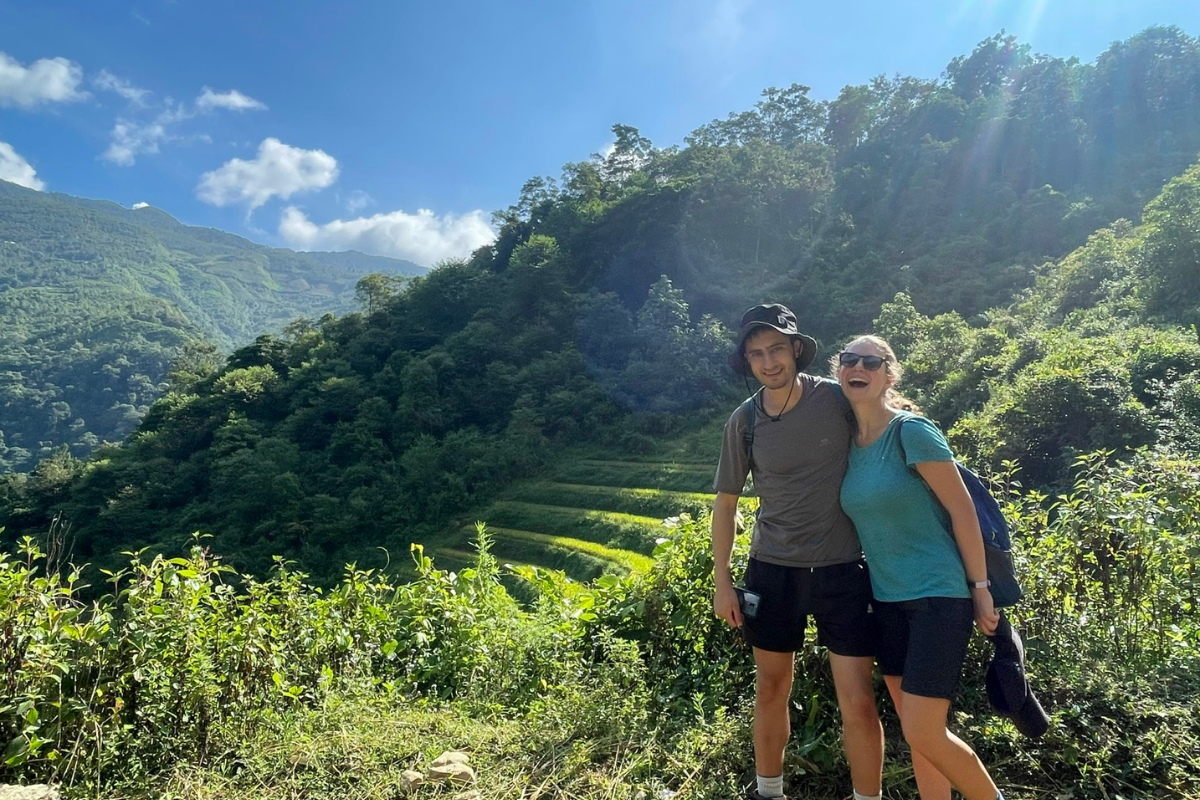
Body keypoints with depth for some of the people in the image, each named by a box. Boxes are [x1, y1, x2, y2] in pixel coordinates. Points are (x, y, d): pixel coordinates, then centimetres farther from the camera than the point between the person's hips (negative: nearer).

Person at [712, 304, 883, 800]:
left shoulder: (837, 398, -10)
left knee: (858, 702, -1)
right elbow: (726, 502, 5)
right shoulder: (744, 422, -4)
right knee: (771, 692, 15)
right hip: (772, 572, 2)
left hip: (842, 571, -2)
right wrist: (722, 582, 2)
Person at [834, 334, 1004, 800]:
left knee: (924, 733, -6)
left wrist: (980, 588, -10)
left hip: (939, 595, -7)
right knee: (913, 732, 13)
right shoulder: (848, 443, 5)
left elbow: (962, 509, -12)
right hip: (888, 600, 7)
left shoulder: (911, 431, -15)